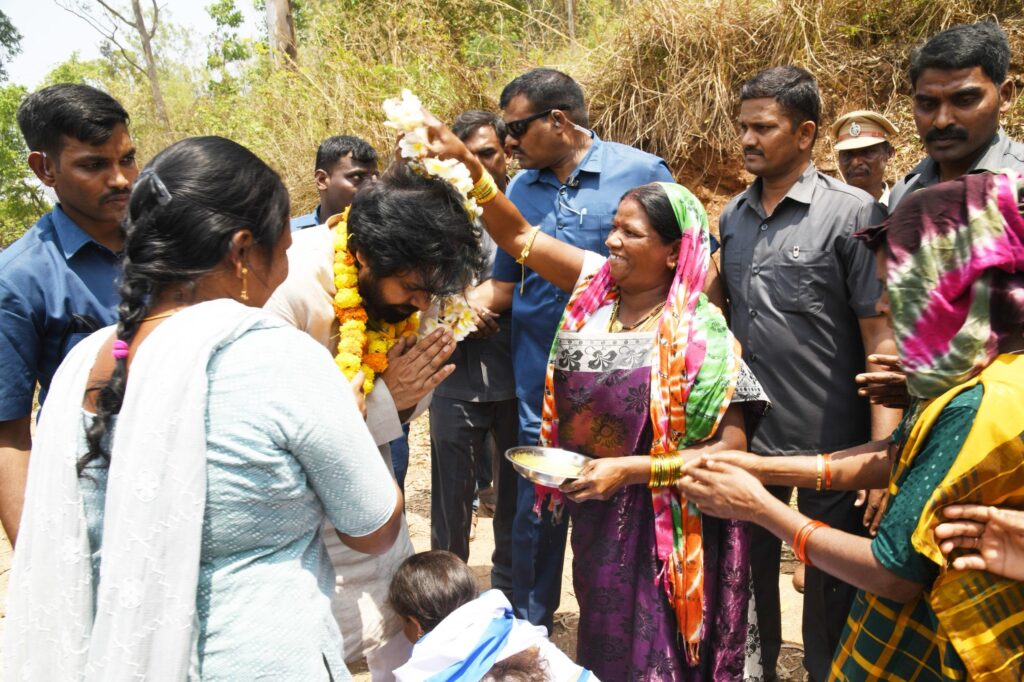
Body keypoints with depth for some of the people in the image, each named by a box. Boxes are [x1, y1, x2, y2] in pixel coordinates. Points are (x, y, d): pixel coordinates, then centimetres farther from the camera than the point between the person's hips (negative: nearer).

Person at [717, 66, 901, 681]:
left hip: (830, 445, -5)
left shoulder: (851, 213, -9)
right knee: (747, 577, 18)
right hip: (746, 438, 5)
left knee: (831, 592, 11)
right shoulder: (733, 216, 7)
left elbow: (882, 340, -13)